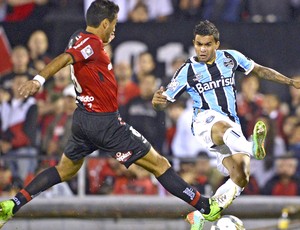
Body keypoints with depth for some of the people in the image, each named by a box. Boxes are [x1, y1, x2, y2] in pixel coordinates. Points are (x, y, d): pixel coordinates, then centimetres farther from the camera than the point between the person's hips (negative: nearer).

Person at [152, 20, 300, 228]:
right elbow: (164, 102, 5)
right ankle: (251, 148, -75)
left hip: (232, 127, 4)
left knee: (240, 178, -16)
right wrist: (157, 100, -20)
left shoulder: (230, 58, 10)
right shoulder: (188, 71, 2)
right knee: (223, 126, -43)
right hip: (205, 120, -4)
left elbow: (259, 70, 24)